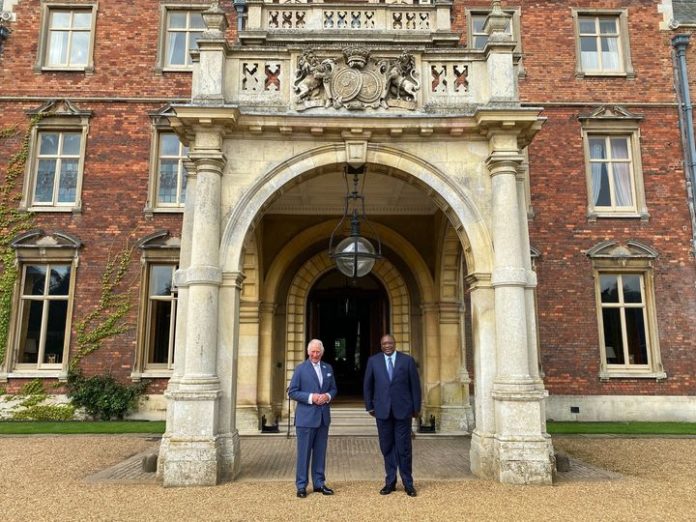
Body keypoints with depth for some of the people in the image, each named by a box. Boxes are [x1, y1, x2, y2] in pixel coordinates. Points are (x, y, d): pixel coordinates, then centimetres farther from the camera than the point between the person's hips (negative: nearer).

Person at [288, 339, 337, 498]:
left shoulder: (328, 368, 10)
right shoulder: (300, 369, -3)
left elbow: (334, 389, 15)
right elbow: (292, 392, -6)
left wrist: (328, 396, -7)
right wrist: (311, 397, -16)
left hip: (323, 417, 4)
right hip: (306, 417, -4)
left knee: (320, 452, 11)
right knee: (304, 452, 1)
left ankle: (319, 483, 22)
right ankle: (301, 485, 12)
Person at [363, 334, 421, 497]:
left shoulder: (407, 360, 0)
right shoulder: (373, 361, 3)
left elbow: (415, 385, 3)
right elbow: (367, 385, 9)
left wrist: (416, 407, 3)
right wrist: (369, 406, 8)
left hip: (403, 410, -1)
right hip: (382, 410, 1)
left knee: (404, 447, 2)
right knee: (387, 447, 8)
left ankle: (408, 483, 16)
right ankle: (390, 482, 20)